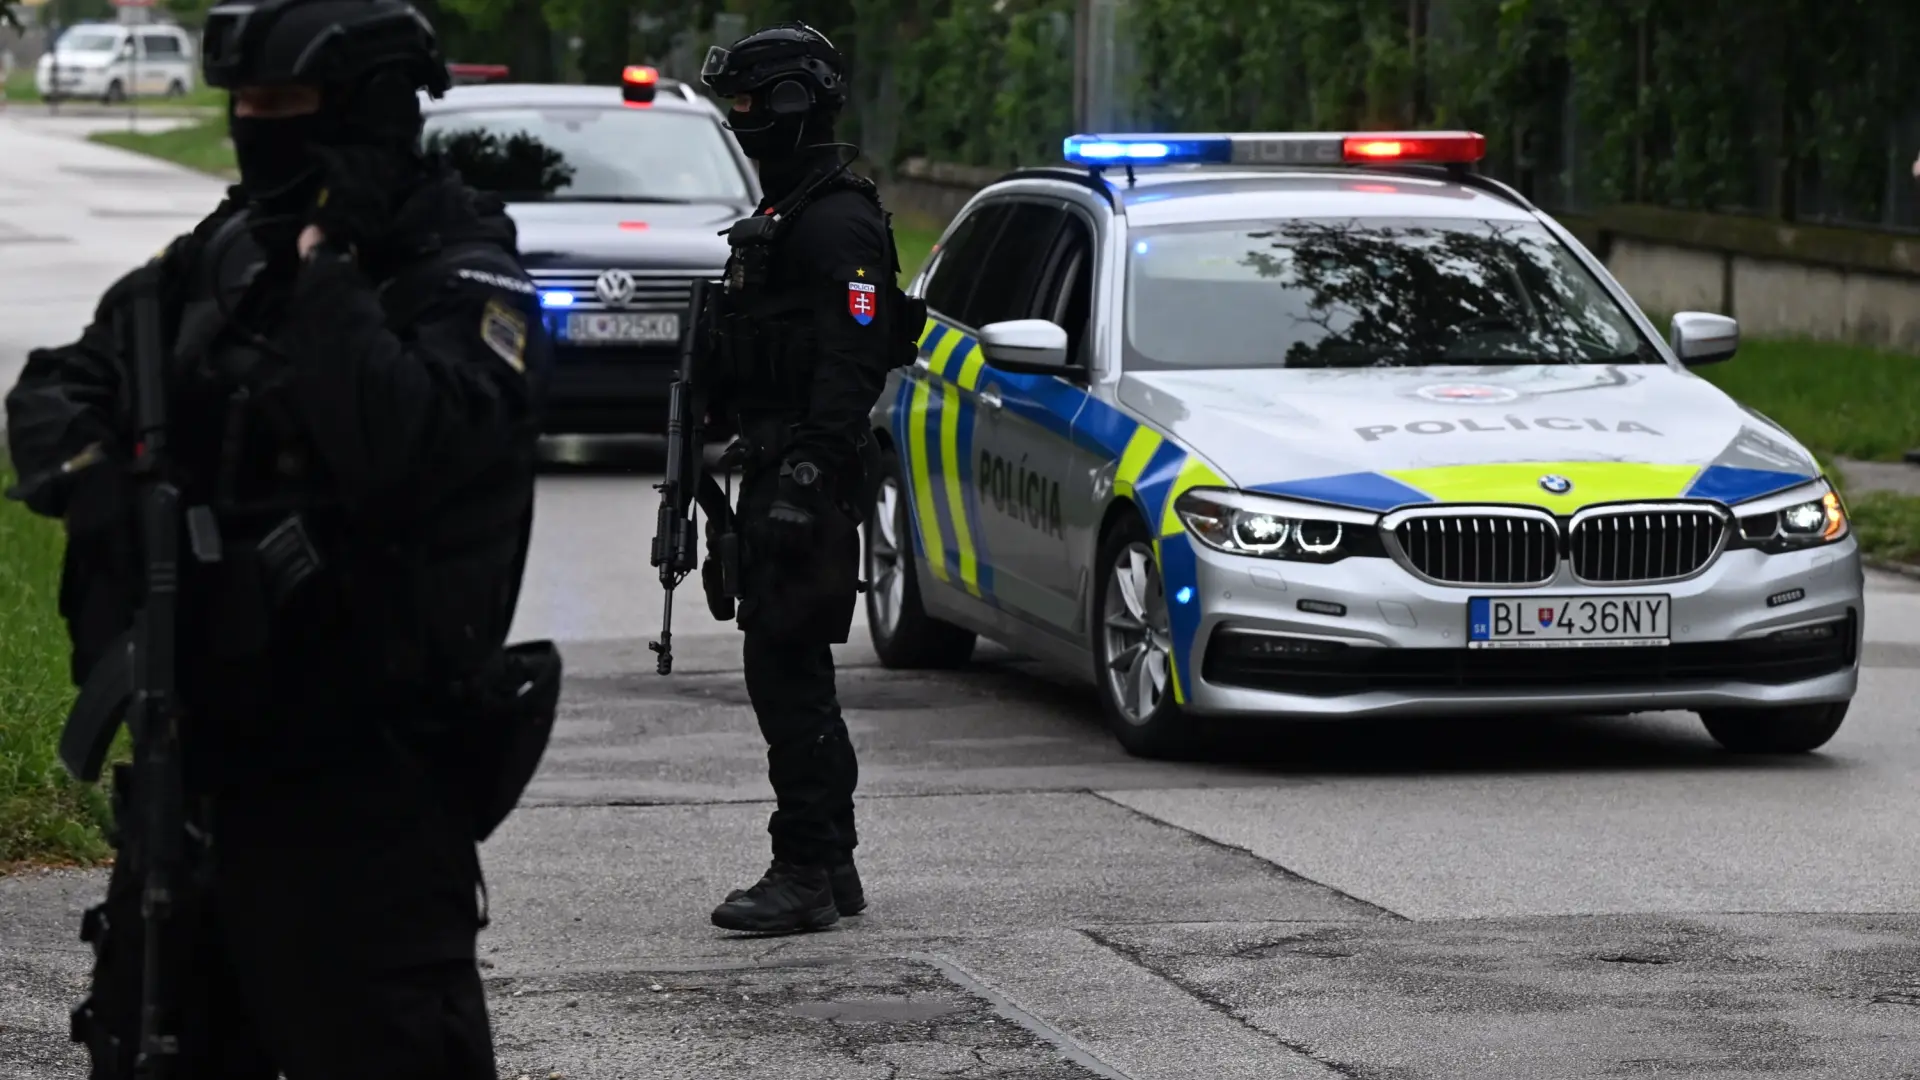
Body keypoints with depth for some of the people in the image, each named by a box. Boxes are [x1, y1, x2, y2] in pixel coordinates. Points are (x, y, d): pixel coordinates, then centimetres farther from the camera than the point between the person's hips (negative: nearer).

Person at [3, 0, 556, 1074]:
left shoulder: (461, 279, -11)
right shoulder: (226, 254, 10)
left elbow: (406, 449, -29)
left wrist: (325, 273, -21)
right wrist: (94, 477, -10)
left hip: (358, 788, -8)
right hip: (193, 762, 8)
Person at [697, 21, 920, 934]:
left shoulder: (837, 223, -13)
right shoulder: (776, 220, 20)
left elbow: (849, 361, -21)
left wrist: (807, 479, -26)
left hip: (809, 479, -11)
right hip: (772, 474, 11)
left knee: (788, 672, -11)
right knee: (792, 675, 13)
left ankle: (805, 872, -10)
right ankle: (829, 866, 20)